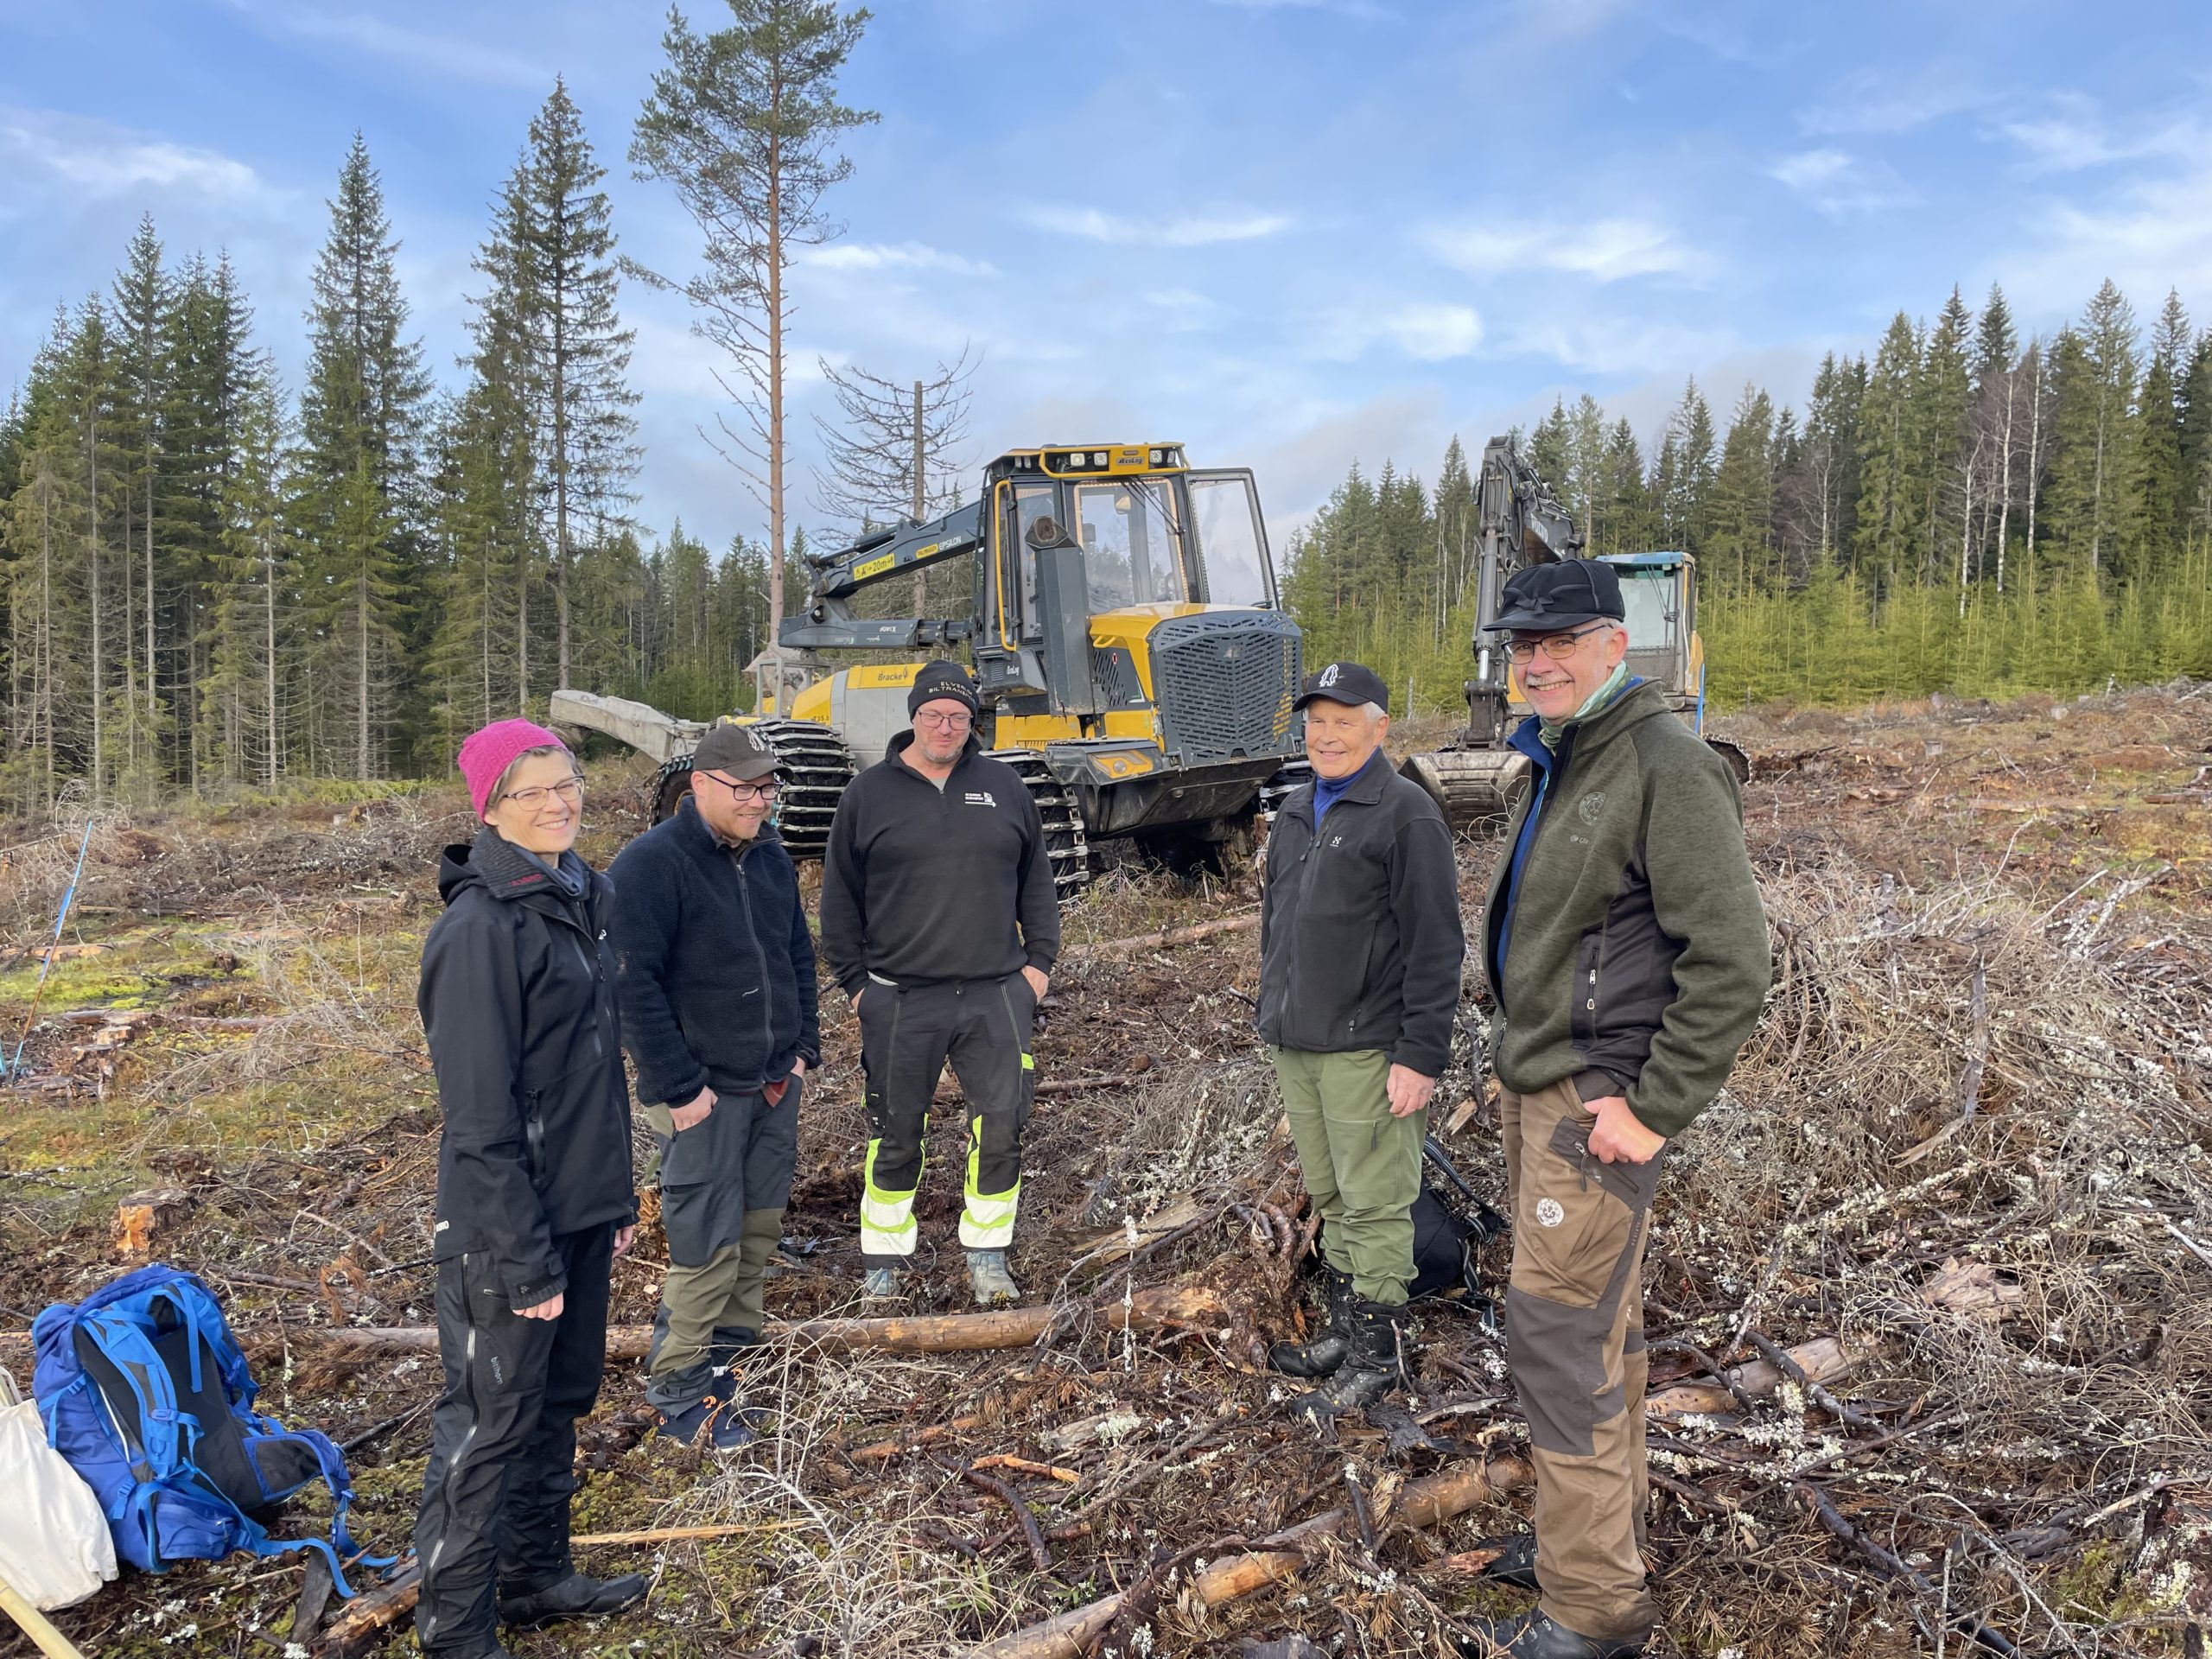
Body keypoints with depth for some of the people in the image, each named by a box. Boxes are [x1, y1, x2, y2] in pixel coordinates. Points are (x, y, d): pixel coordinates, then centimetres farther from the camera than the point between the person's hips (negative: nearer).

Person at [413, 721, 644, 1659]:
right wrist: (524, 1260, -19)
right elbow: (480, 1117, -20)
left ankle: (535, 1577, 38)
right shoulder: (482, 927, -20)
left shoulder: (584, 897, 7)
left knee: (560, 1399, 20)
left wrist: (617, 1196, 16)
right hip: (506, 1227, -8)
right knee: (488, 1423, 6)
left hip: (581, 1213, 8)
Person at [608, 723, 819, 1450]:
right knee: (707, 1245, -3)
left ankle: (732, 1349, 32)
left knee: (761, 1226, 15)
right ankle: (681, 1389, 12)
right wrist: (678, 1088, -18)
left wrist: (804, 1048, 11)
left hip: (775, 1086, 7)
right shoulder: (650, 864, -15)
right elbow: (633, 983, -18)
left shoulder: (770, 857, 8)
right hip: (704, 1095, -7)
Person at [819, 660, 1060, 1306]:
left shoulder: (1003, 786, 7)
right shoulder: (870, 793, 2)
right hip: (901, 1002, -1)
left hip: (996, 996, 1)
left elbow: (1036, 882, 14)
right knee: (896, 1137, 9)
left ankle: (987, 1254, 16)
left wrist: (1040, 961, 7)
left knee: (1002, 1127, -1)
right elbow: (840, 898, 6)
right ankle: (883, 1260, 24)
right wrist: (855, 983, 2)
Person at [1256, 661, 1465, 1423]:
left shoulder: (1405, 812, -10)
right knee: (1329, 1198, 16)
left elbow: (1435, 945, -14)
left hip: (1367, 1049, -7)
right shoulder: (1294, 812, 14)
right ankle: (1345, 1331, 29)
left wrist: (1422, 1056, -17)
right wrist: (1273, 1019, 19)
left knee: (1373, 1203, 1)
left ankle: (1378, 1354, 13)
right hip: (1297, 1047, 7)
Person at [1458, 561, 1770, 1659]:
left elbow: (1730, 962, -22)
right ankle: (1606, 1518, 35)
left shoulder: (1665, 766, -17)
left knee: (1559, 1337, -5)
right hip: (1537, 1085, 9)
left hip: (1594, 1102, -9)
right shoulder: (1560, 765, 13)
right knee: (1598, 1321, 19)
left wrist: (1654, 1109, -20)